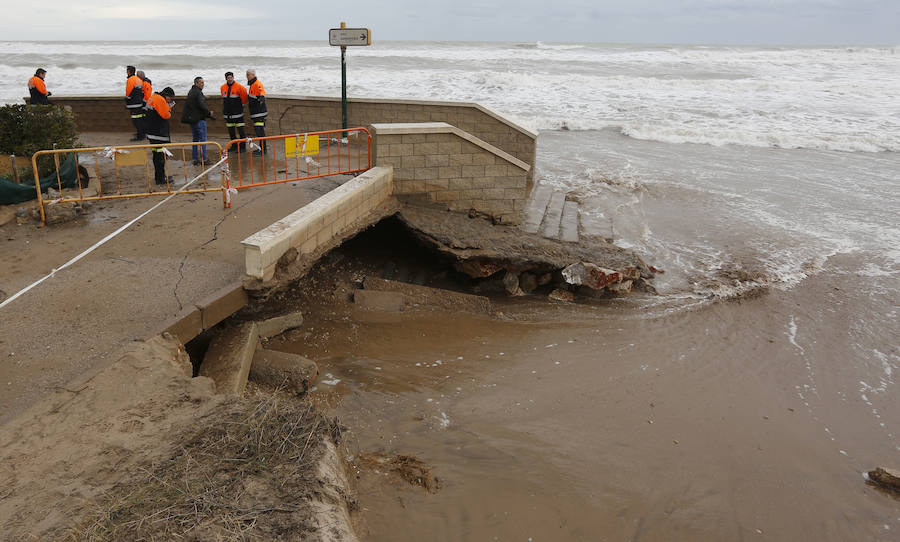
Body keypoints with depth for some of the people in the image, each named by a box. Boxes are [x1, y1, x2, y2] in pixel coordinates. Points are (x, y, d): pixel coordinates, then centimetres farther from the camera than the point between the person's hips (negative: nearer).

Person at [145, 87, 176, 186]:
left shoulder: (154, 98, 19)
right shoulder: (160, 100, -13)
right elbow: (166, 115, -16)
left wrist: (168, 105, 9)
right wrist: (169, 106, 0)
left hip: (152, 132, 11)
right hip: (158, 133, -11)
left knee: (157, 154, 17)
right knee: (161, 155, -8)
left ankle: (158, 176, 25)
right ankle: (161, 178, -8)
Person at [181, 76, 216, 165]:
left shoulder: (190, 92, 15)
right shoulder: (198, 93, -15)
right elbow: (202, 105, -25)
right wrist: (209, 113, -9)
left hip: (191, 119, 9)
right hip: (199, 119, -9)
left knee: (195, 139, 14)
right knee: (202, 139, -4)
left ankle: (195, 159, 15)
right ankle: (203, 159, -4)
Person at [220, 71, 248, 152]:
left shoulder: (239, 86, -10)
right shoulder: (223, 87, 9)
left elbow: (244, 97, -5)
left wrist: (241, 104, 5)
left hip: (237, 112, -6)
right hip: (227, 113, 6)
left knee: (240, 129, -6)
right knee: (230, 130, 11)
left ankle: (242, 147, -1)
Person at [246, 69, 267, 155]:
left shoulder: (257, 84, -13)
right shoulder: (250, 84, 18)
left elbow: (262, 91, -31)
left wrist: (262, 97, -52)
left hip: (259, 112, -10)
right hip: (255, 112, 10)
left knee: (260, 130, -11)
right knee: (257, 130, 13)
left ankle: (263, 150, -9)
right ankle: (261, 148, 21)